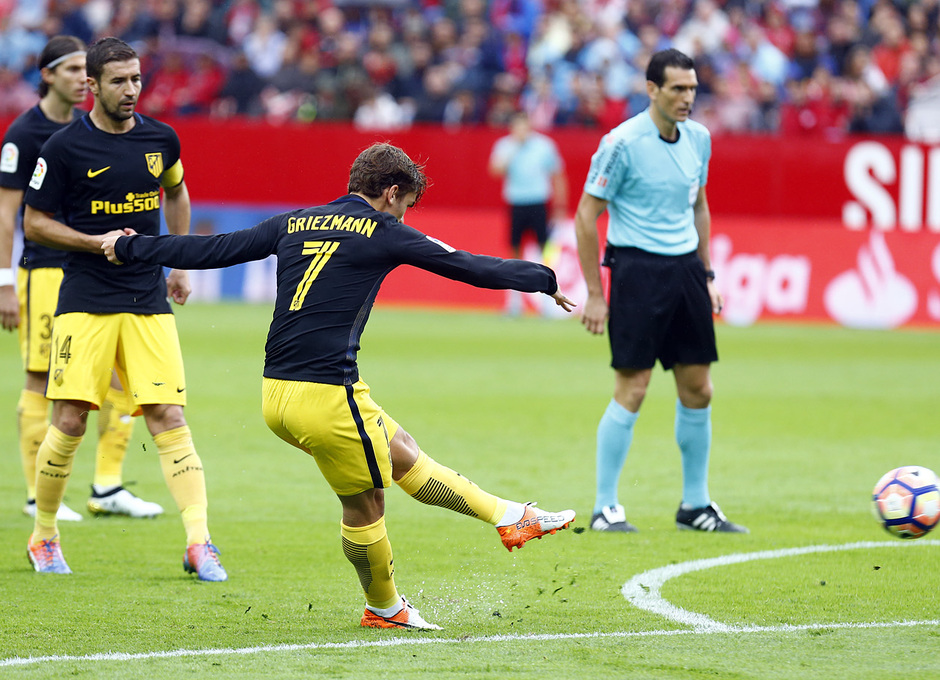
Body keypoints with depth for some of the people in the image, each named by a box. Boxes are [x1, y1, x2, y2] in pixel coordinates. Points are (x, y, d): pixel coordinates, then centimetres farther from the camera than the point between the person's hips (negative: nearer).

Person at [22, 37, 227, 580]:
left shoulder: (161, 140, 6)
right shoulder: (65, 148, -6)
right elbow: (34, 224, 0)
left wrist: (180, 262, 23)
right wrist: (97, 242, -13)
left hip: (149, 303, 3)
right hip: (86, 304, -3)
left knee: (168, 417, -7)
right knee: (70, 422, -7)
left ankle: (199, 541, -11)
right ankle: (44, 536, 12)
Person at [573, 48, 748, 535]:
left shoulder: (698, 139, 7)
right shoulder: (622, 143, -13)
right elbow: (586, 216, -9)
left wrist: (707, 275, 16)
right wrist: (594, 295, -11)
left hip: (685, 269, 7)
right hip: (637, 268, -6)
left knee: (697, 389, 8)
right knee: (631, 389, -7)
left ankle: (695, 505, 19)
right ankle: (605, 508, 2)